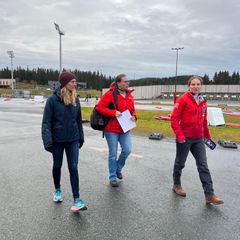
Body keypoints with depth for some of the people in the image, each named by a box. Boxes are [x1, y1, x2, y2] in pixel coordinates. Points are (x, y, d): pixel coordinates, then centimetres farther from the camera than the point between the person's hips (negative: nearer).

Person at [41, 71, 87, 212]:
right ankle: (57, 190, 39)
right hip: (57, 140, -2)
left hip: (73, 140, 2)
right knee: (57, 166, 15)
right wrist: (47, 140, -18)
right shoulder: (53, 100, -11)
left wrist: (81, 137, 12)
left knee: (73, 168, -2)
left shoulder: (75, 99, 2)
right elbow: (46, 121, -11)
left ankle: (77, 200, 2)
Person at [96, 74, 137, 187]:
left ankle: (118, 168, 27)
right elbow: (99, 107, -13)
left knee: (127, 150, -3)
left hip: (125, 129, 5)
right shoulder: (110, 94, -11)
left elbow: (132, 110, 18)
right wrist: (113, 112, -22)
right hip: (111, 129, -5)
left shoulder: (129, 95, 8)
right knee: (113, 153, 5)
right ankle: (112, 177, 22)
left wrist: (134, 116, -3)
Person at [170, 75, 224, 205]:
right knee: (180, 163, 12)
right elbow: (174, 118, -15)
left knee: (203, 166, 5)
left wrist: (207, 136, 21)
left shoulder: (203, 102, 9)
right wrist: (179, 135, -19)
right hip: (185, 138, -5)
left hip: (199, 139, 6)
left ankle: (209, 194, 10)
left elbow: (204, 121, 18)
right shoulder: (183, 100, -11)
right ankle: (177, 185, 33)